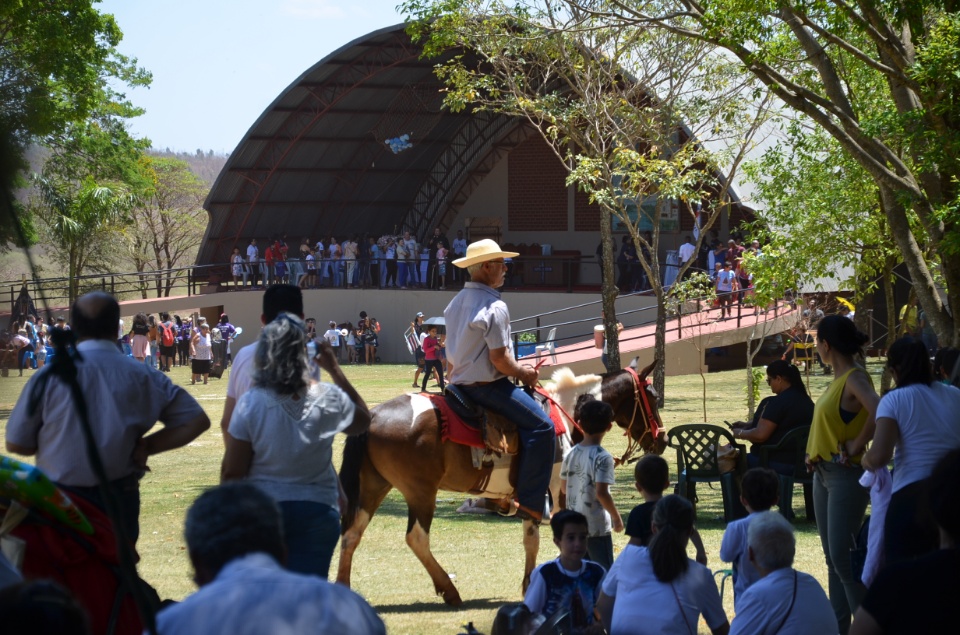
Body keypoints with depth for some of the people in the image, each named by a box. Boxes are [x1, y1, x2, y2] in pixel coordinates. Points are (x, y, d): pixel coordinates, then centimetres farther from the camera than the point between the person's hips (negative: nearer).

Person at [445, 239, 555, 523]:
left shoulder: (456, 303, 12)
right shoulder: (495, 307, -18)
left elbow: (451, 355, 17)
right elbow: (499, 359, -20)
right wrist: (524, 374, -6)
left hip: (461, 383, 10)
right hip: (488, 386, -10)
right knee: (542, 427, -13)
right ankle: (530, 502, -18)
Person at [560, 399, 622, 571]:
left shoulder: (571, 454, 3)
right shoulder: (603, 458, -17)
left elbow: (563, 488, 11)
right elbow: (602, 493, -24)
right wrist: (617, 517, -12)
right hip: (597, 528, -7)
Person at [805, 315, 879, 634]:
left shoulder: (855, 378, -16)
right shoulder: (838, 379, 12)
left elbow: (879, 414, -33)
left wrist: (855, 447, -22)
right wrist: (815, 455, 9)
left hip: (846, 475, -10)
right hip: (823, 473, 10)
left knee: (843, 557, -12)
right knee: (833, 557, 11)